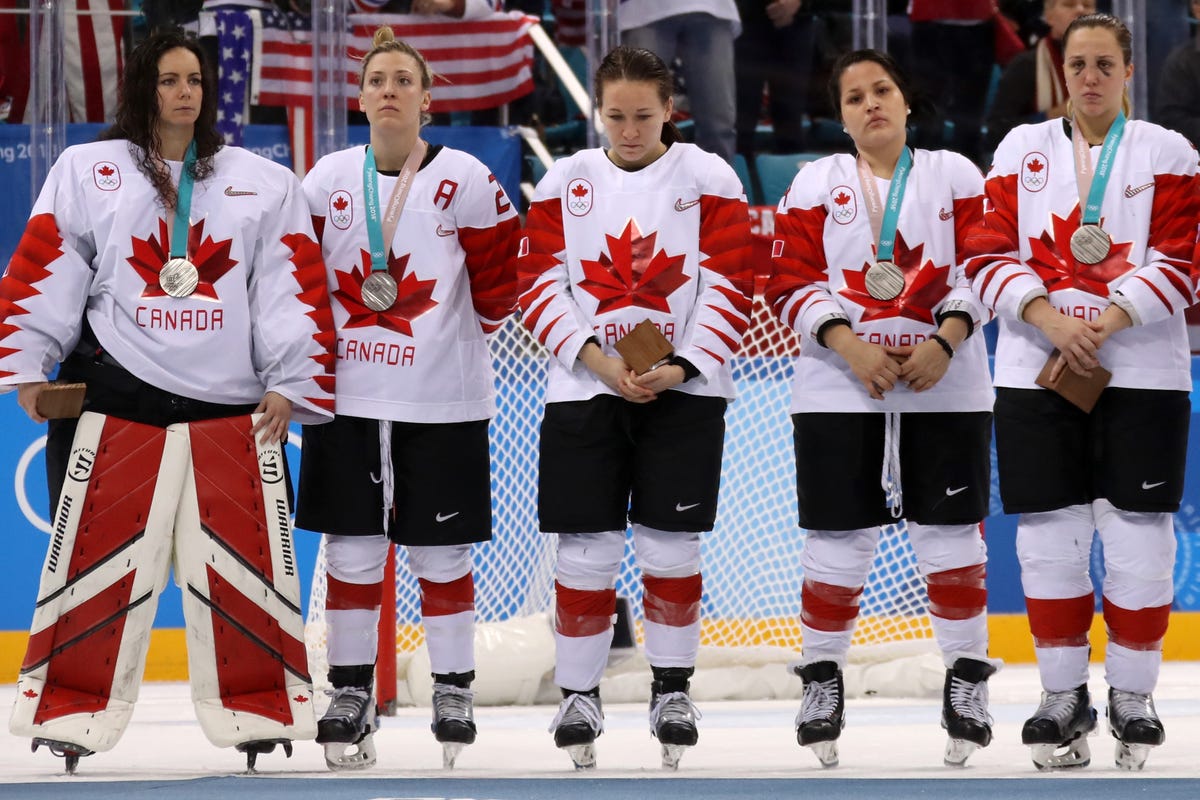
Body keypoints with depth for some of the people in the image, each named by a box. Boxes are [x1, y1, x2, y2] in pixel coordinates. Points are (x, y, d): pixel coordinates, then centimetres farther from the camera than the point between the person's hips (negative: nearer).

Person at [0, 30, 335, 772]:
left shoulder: (264, 184, 11)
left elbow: (296, 290, 6)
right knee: (98, 554, -3)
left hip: (232, 406, 1)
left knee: (244, 558, -1)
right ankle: (71, 710, 4)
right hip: (116, 397, -1)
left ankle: (258, 708, 8)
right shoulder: (87, 172, 7)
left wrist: (289, 384, -2)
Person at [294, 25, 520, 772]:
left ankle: (454, 691, 16)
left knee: (440, 555, 4)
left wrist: (466, 336, 0)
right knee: (352, 551, 5)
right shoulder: (328, 179, 4)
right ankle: (351, 695, 13)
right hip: (347, 396, 3)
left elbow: (499, 282, -1)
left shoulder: (466, 180, -5)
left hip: (442, 401, -2)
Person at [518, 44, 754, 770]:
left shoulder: (708, 179, -1)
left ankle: (673, 690, 16)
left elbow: (730, 286, -4)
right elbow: (541, 285, 0)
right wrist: (599, 361, -13)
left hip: (684, 388, -1)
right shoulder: (565, 183, 4)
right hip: (584, 390, 1)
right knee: (587, 547, -1)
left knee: (671, 544, 3)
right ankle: (579, 694, 10)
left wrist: (681, 369, -14)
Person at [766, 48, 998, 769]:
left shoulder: (956, 176, 7)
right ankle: (822, 677, 13)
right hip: (839, 387, 0)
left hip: (946, 385, 0)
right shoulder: (817, 184, 6)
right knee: (840, 538, -1)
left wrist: (945, 343, -14)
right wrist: (849, 347, -13)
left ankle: (968, 678, 12)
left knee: (952, 534, 2)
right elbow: (791, 282, 0)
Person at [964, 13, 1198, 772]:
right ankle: (1063, 696, 13)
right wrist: (1051, 320, -13)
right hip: (1036, 371, 2)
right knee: (1050, 537, 3)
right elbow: (990, 254, 2)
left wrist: (1104, 324, -16)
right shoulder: (1023, 149, 7)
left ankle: (1134, 696, 10)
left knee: (1139, 538, -1)